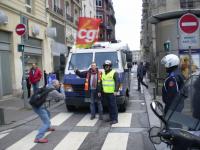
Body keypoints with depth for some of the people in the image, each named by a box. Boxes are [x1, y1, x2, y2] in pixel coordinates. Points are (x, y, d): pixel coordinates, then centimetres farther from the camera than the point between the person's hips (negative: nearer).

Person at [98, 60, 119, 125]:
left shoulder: (114, 73, -5)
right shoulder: (103, 73, 15)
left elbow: (117, 82, -13)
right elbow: (100, 83, 19)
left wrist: (116, 91, -22)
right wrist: (99, 91, 16)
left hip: (112, 93, -6)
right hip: (105, 93, 6)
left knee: (113, 105, -5)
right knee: (109, 105, 13)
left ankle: (115, 119, -1)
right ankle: (111, 117, 22)